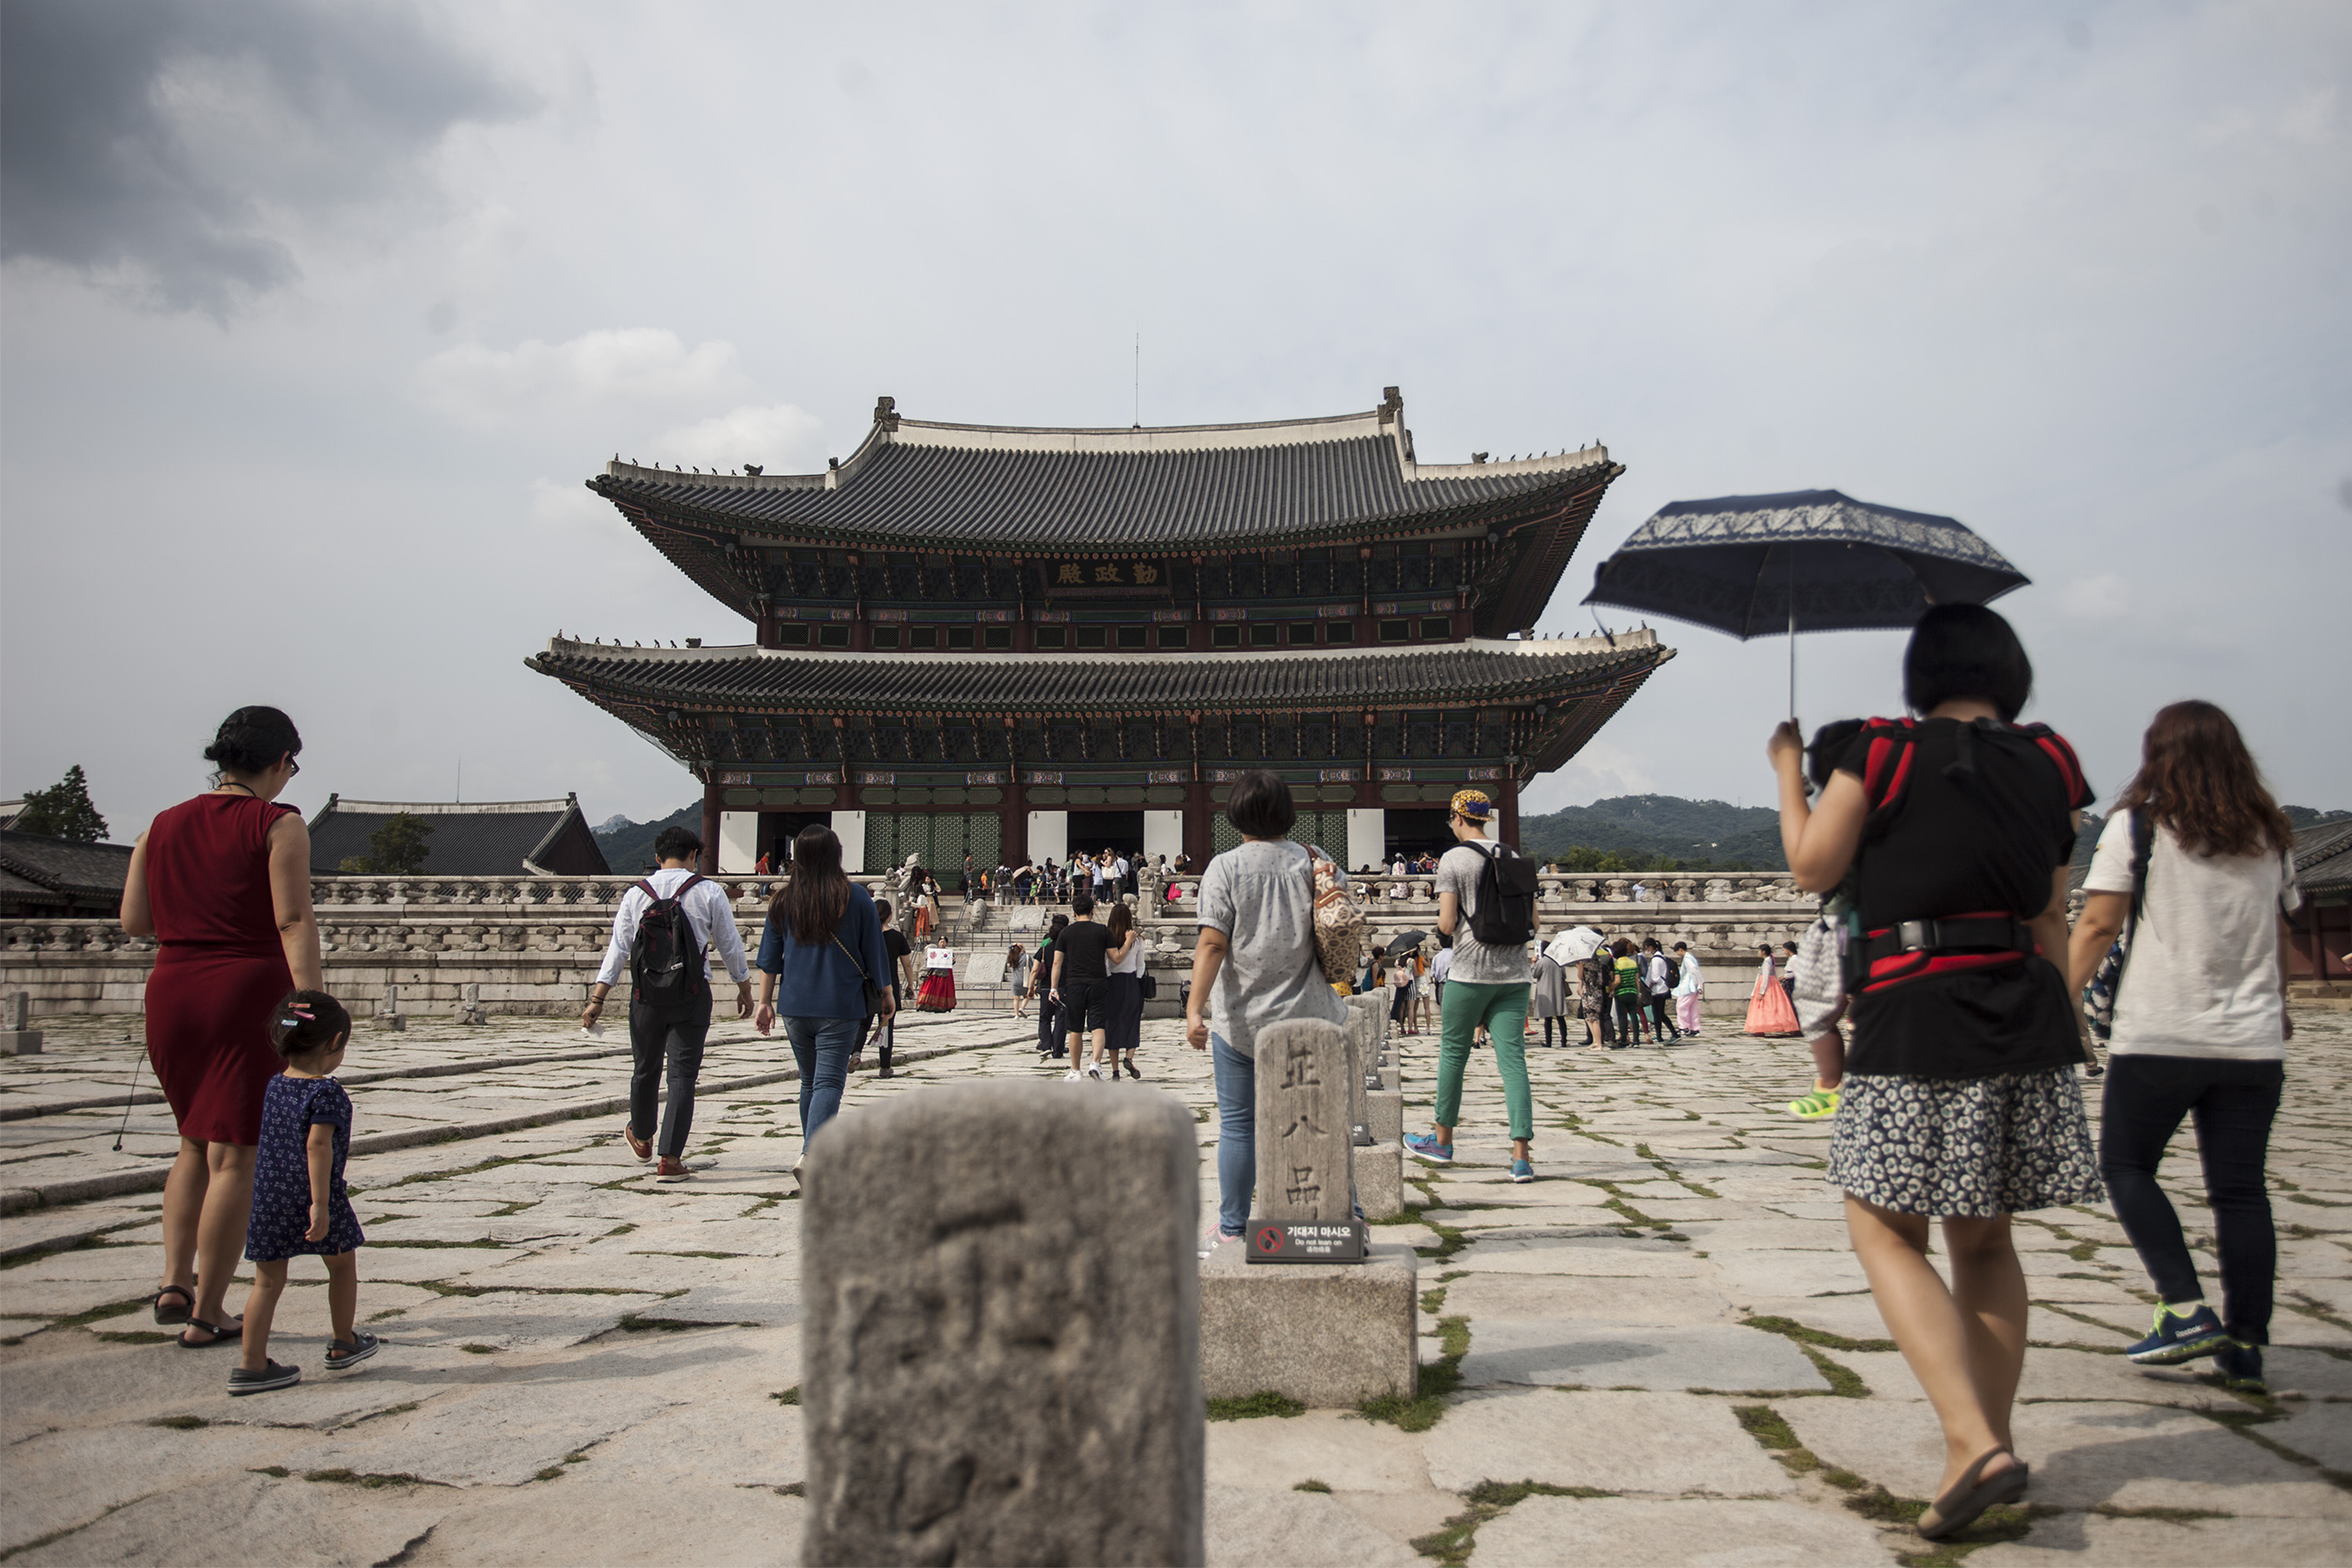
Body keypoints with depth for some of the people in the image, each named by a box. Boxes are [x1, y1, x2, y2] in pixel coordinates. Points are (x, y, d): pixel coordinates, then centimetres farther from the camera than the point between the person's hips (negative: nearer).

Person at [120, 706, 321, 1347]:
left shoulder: (163, 827, 10)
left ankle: (174, 1279, 14)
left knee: (195, 1142, 23)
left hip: (171, 994, 6)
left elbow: (133, 920, 10)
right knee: (234, 1155, 3)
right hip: (249, 992, -5)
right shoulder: (278, 825, -6)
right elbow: (294, 921, -15)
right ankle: (206, 1313, 7)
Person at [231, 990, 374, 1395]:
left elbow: (267, 1142, 18)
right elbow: (318, 1144, -23)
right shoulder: (327, 1092, -14)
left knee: (268, 1281, 10)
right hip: (310, 1196, -6)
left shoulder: (274, 1086, 9)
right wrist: (321, 1204, -23)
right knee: (342, 1264, 16)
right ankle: (344, 1343, 29)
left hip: (267, 1197, 6)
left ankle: (252, 1365, 8)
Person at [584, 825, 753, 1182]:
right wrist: (744, 988, 15)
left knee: (645, 1069, 17)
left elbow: (618, 947, 2)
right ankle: (670, 1159, -4)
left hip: (646, 994, 2)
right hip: (692, 995, -2)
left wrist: (598, 998, 3)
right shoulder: (709, 892, -1)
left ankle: (641, 1138, 40)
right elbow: (730, 945, 4)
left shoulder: (636, 894, 4)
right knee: (683, 1073, 0)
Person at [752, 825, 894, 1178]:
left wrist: (765, 1003, 14)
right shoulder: (855, 898, -5)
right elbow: (875, 953, 0)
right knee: (829, 1082, -5)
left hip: (795, 1007, 3)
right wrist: (887, 995, 12)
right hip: (840, 1008, -3)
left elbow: (769, 959, 7)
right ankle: (811, 1154, -22)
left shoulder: (784, 901, 3)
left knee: (809, 1081, 18)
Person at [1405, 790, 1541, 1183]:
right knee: (1512, 1058, 0)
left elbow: (1446, 925, -11)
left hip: (1470, 971, -4)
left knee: (1453, 1051, 11)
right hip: (1513, 973, 4)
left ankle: (1442, 1142, 23)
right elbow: (1535, 924, 9)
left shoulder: (1453, 860, -5)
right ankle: (1522, 1155, -8)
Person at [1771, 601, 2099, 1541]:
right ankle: (1989, 1442, 21)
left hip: (1916, 1022, -5)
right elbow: (2051, 918, 15)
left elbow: (1813, 869, 1)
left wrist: (1788, 772, 15)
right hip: (2028, 1020, 6)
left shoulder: (1884, 751, -6)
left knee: (1885, 1229, 3)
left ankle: (1975, 1444, -10)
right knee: (1985, 1241, 16)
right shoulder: (2048, 764, 9)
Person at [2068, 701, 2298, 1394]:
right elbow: (2280, 933, 20)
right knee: (2241, 1190, 8)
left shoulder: (2136, 827, -4)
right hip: (2252, 1042, 4)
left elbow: (2098, 926, -7)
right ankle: (2246, 1345, 9)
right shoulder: (2271, 836, 9)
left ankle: (2186, 1309, 0)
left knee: (2126, 1167, 11)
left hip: (2157, 1037, -4)